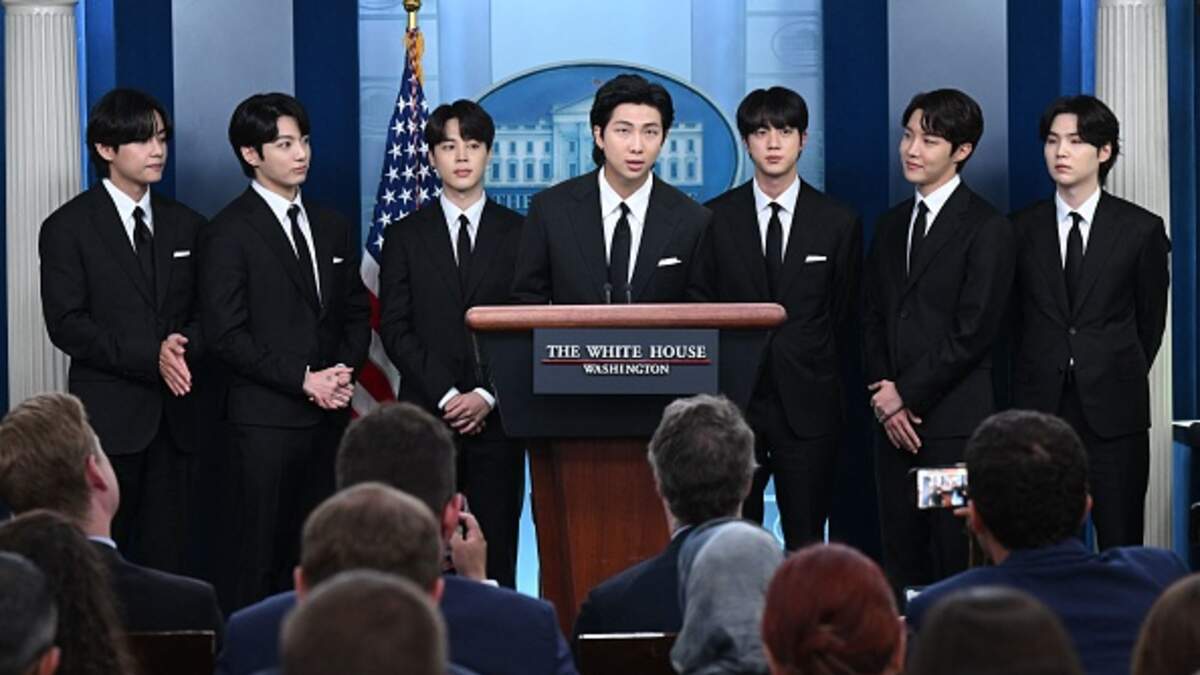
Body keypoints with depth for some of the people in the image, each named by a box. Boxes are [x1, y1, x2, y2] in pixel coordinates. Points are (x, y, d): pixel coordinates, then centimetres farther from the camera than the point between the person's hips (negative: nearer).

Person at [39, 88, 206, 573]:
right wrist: (151, 357, -17)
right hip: (109, 419, -4)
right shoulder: (68, 228, 0)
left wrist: (183, 348, -11)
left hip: (175, 418, 4)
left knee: (168, 557, 2)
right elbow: (67, 325, -8)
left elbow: (206, 313, 12)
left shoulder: (186, 225, 14)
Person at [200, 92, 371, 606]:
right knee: (265, 556, -4)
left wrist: (344, 371, -2)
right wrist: (304, 380, -14)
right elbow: (226, 333, -10)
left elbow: (356, 314, 18)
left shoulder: (332, 228, 15)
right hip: (267, 418, -6)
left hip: (329, 412, 6)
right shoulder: (231, 232, -5)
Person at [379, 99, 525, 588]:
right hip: (426, 419, 0)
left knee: (496, 558, -2)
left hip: (496, 419, 0)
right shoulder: (405, 237, 10)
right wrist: (447, 395, -8)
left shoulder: (519, 234, 9)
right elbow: (395, 329, 3)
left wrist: (487, 395, -9)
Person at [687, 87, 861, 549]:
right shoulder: (716, 218, 6)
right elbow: (698, 305, 7)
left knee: (806, 540, 1)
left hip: (807, 404, 0)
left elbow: (843, 314, 11)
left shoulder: (838, 223, 6)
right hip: (733, 401, 0)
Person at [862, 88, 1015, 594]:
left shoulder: (987, 229, -5)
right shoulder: (891, 225, 17)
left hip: (955, 420, -6)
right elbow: (873, 318, 16)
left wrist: (906, 393, -9)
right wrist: (882, 393, 1)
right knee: (901, 557, 6)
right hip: (893, 419, 6)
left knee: (956, 558, -6)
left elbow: (975, 331, -11)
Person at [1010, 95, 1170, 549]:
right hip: (1039, 408, 1)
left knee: (1120, 546, 0)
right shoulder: (1021, 230, 7)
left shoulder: (1141, 230, 2)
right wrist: (1033, 383, 12)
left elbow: (1151, 320, 10)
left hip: (1113, 410, -1)